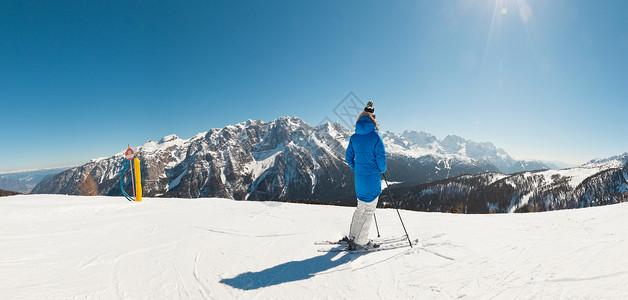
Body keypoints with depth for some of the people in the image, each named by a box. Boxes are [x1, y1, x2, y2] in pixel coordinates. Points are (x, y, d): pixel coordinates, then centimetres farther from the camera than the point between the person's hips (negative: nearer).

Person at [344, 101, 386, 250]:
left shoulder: (354, 137, 3)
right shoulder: (375, 135, -13)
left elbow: (348, 157, 6)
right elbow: (381, 157, -14)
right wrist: (382, 170, 4)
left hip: (359, 177, 6)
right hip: (373, 177, -6)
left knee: (361, 207, 21)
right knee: (369, 209, 5)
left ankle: (352, 236, 29)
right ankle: (360, 241, 10)